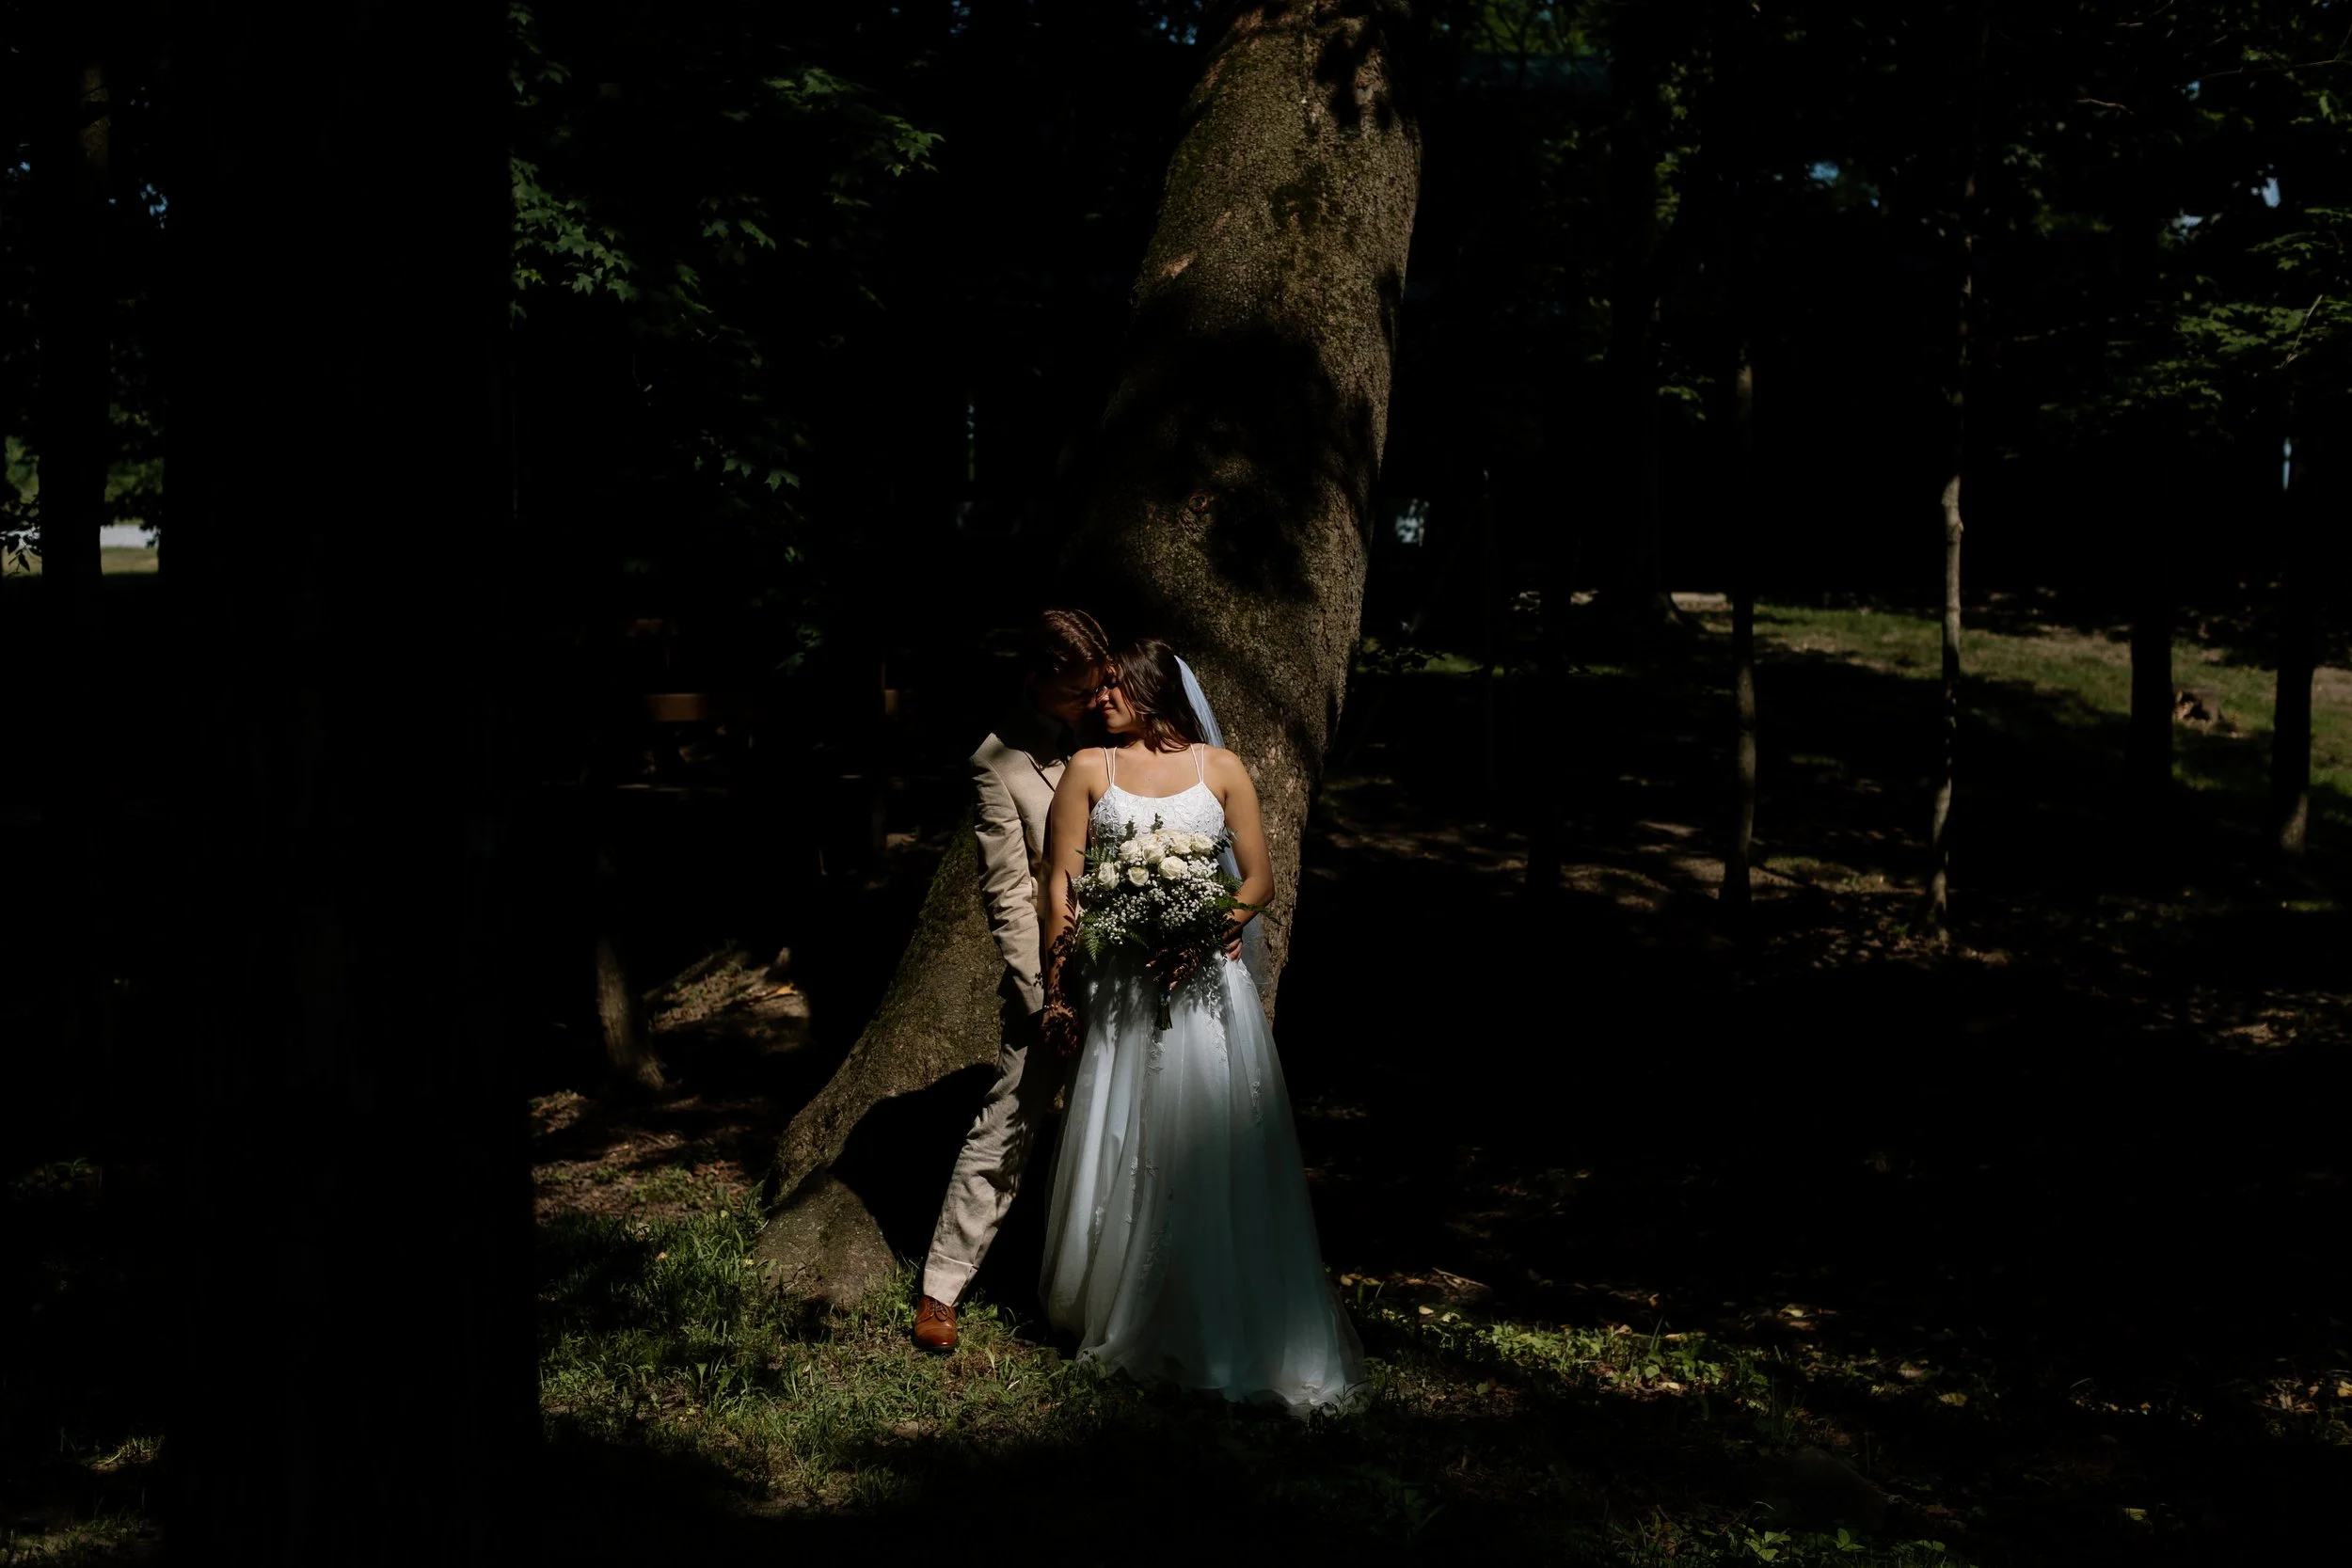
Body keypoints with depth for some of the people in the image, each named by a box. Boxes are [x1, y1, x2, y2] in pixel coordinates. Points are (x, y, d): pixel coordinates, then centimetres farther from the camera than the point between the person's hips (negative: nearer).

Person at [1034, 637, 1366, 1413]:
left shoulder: (1221, 768, 6)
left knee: (1216, 1153, -1)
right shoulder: (1089, 769, 7)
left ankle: (1232, 1335, 10)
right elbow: (1060, 884, 3)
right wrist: (1058, 990, -3)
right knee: (1120, 1155, 5)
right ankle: (1116, 1315, 22)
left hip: (1205, 981, 0)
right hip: (1117, 990, 1)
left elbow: (1259, 879, 5)